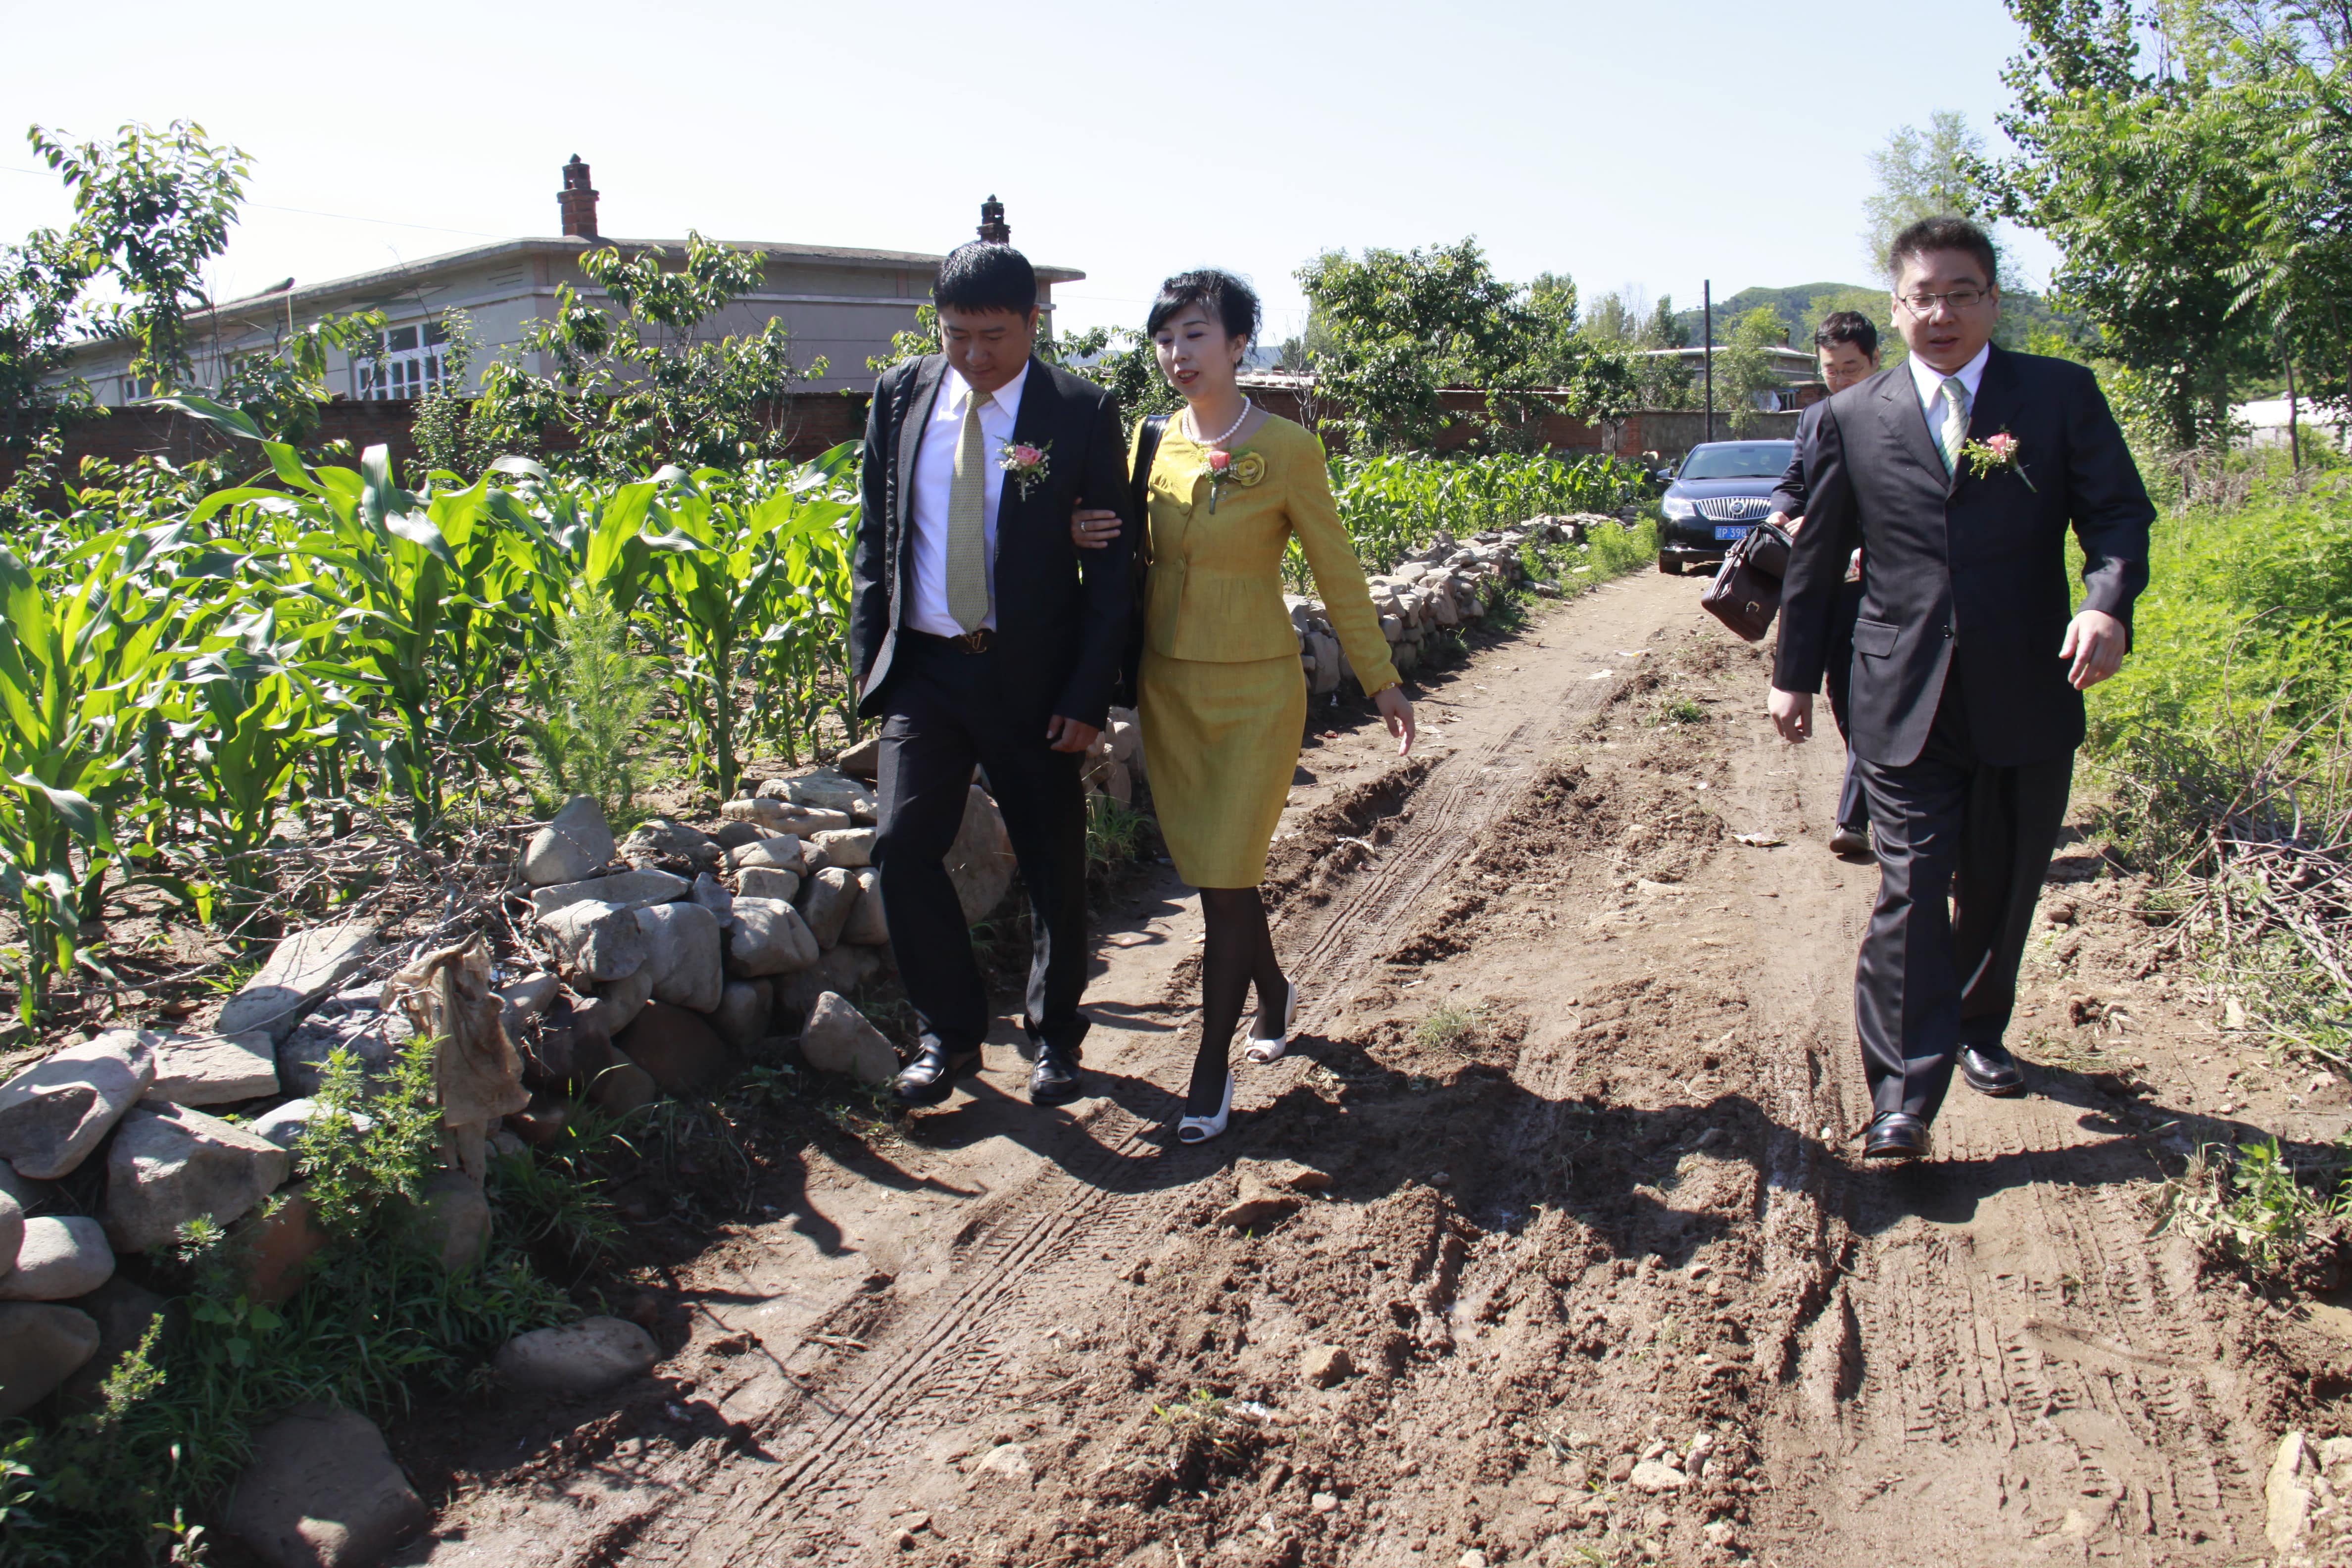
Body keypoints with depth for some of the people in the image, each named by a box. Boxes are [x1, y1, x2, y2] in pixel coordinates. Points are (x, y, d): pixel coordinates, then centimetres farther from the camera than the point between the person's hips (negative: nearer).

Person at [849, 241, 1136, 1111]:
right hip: (924, 666, 2)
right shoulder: (899, 395, 4)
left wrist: (1088, 692, -10)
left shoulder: (1082, 411, -6)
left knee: (1053, 863, 8)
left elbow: (1113, 559, -4)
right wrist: (868, 656, 4)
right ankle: (949, 1031, 13)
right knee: (904, 844, -7)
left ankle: (1055, 1036, 29)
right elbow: (874, 535, 11)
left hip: (1033, 673, -2)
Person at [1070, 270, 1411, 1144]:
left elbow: (1336, 570, -3)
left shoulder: (1286, 450, -11)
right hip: (1168, 685, 5)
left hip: (1254, 690, -5)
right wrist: (1087, 538, -8)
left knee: (1225, 879, -5)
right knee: (1208, 869, 13)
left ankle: (1211, 1071, 9)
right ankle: (1274, 995, 40)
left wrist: (1380, 679, 2)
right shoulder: (1151, 443, 3)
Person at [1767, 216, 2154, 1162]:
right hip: (1903, 702, -1)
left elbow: (2119, 512, -1)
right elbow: (1816, 555, 11)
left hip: (2028, 700, 1)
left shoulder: (2063, 395, 5)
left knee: (2002, 888, 15)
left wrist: (2107, 604, -22)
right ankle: (1902, 1098, -5)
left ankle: (1978, 1030, 39)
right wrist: (1794, 674, 13)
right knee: (1912, 888, -7)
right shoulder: (1852, 417, 6)